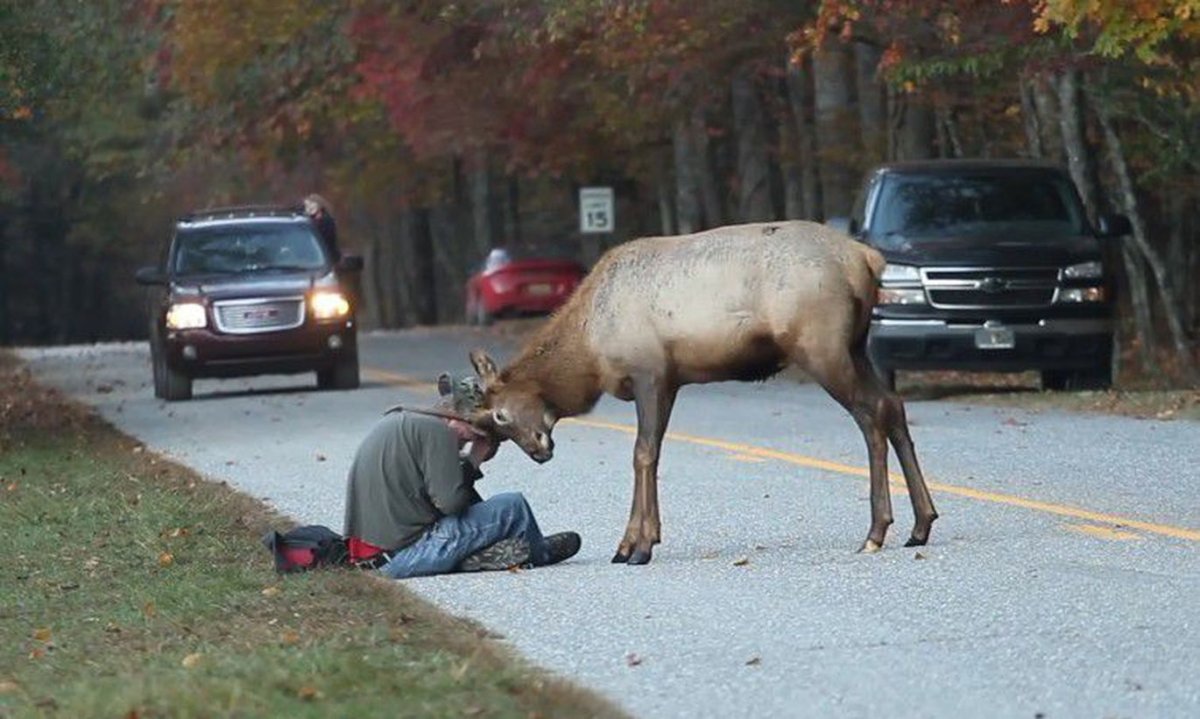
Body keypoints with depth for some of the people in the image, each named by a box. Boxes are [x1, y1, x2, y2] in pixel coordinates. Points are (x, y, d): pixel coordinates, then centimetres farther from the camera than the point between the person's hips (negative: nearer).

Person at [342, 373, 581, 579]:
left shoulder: (397, 421, 17)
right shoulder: (435, 431, -12)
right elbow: (450, 502, -16)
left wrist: (471, 462, 8)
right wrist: (473, 462, -2)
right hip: (405, 554, -9)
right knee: (513, 506, 1)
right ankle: (541, 554, 28)